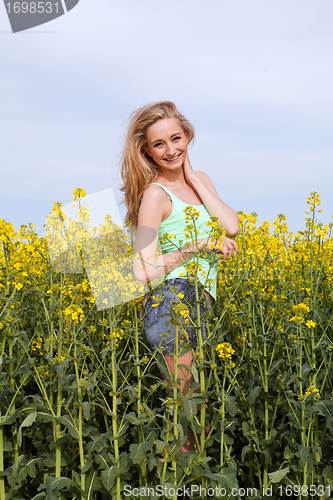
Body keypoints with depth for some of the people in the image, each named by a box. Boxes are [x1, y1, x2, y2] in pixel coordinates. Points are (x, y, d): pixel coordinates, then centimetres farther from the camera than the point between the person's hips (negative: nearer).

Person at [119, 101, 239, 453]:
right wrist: (202, 243, -13)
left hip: (200, 302, 8)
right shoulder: (155, 194, -7)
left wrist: (193, 178, 2)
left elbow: (232, 226, -1)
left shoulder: (200, 180, 16)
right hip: (175, 299, -8)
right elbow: (145, 271, -13)